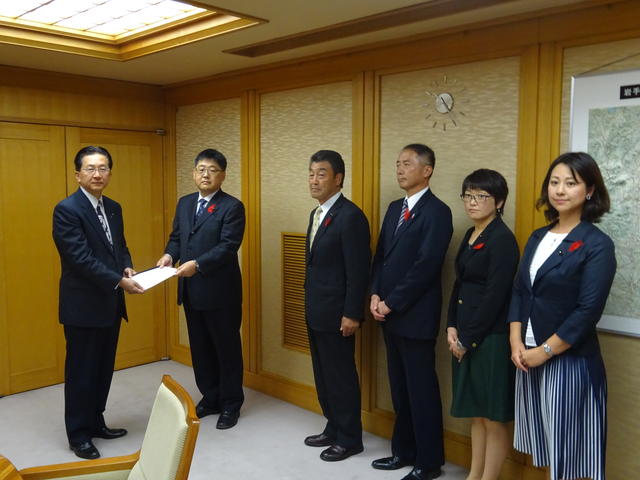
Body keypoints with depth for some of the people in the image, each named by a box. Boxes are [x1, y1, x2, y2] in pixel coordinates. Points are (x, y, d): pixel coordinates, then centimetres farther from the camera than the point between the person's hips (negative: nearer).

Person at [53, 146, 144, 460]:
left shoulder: (113, 208, 10)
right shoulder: (67, 210, -15)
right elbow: (81, 258, -21)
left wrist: (127, 268, -4)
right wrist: (119, 281, -22)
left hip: (110, 304, 8)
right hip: (83, 306, -7)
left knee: (104, 369, 17)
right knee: (81, 371, 5)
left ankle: (96, 423, 32)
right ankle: (78, 434, 19)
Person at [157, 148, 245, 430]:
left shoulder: (232, 207, -9)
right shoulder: (184, 203, 12)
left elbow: (228, 246, -18)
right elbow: (176, 237, 14)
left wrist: (197, 264, -28)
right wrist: (169, 255, -7)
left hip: (220, 291, -6)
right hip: (190, 290, 7)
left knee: (227, 348, 6)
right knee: (200, 348, 16)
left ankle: (230, 404, 21)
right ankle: (210, 398, 32)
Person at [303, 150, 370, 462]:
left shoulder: (350, 216, -17)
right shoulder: (316, 214, 12)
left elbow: (358, 270, -19)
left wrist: (352, 314, -19)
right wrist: (311, 305, 16)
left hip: (336, 314, -9)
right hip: (315, 312, 9)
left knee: (341, 377, 4)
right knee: (323, 375, 18)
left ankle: (349, 439, 20)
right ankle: (333, 429, 34)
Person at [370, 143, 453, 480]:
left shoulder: (437, 212, -11)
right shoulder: (394, 208, 14)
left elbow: (426, 266, -18)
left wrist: (390, 303, -15)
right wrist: (375, 295, 0)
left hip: (415, 316, -8)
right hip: (390, 314, 8)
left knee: (422, 390, 3)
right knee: (399, 388, 16)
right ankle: (403, 451, 30)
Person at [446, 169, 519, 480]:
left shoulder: (502, 240, -14)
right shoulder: (470, 235, 12)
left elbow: (495, 297, -17)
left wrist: (467, 339, -12)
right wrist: (452, 327, 4)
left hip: (491, 338, -8)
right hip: (466, 338, 8)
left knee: (494, 416, 5)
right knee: (476, 412, 17)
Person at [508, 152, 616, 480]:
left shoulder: (597, 245, -11)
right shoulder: (538, 237, 9)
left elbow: (588, 311, -16)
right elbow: (519, 292, 8)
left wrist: (545, 351, -14)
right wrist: (516, 342, -4)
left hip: (570, 362, -6)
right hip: (528, 359, 6)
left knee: (568, 453, 7)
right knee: (545, 448, 17)